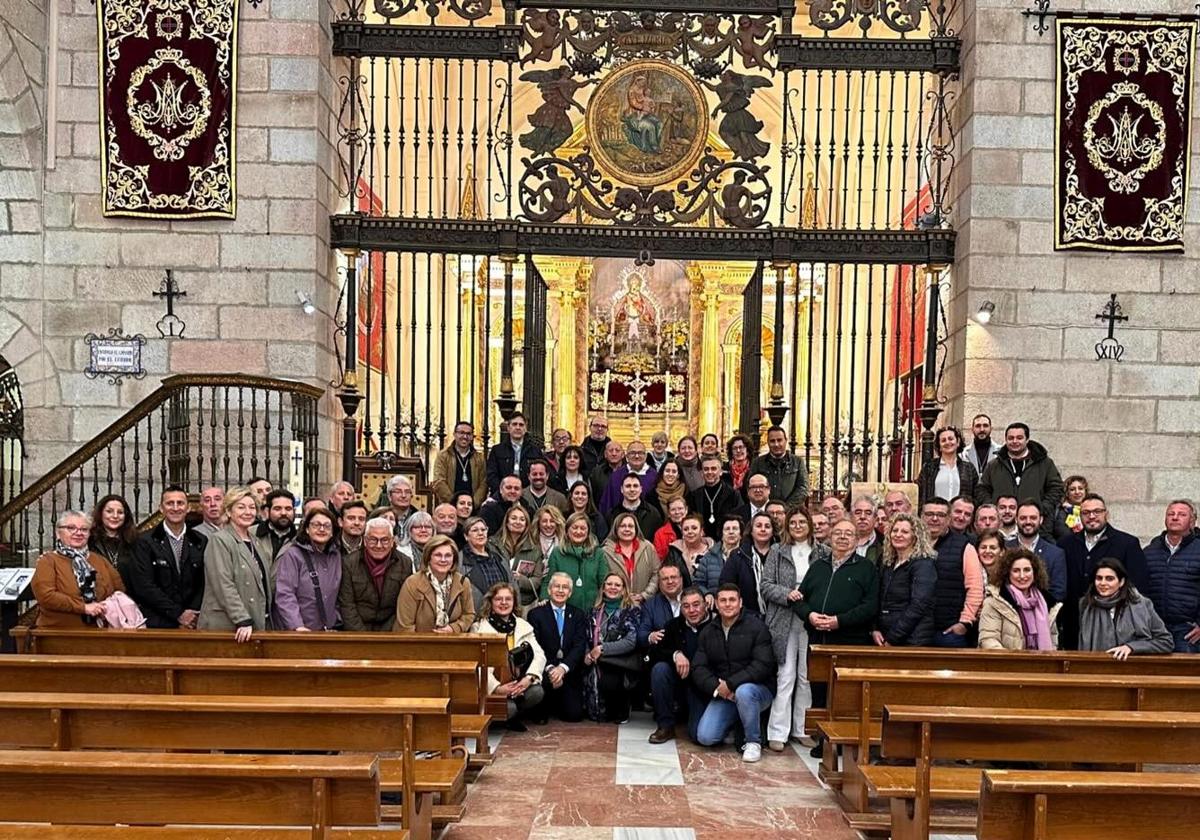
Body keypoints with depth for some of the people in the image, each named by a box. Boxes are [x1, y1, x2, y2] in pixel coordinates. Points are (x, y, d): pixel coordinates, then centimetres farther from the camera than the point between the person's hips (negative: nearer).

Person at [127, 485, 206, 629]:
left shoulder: (201, 542, 7)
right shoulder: (145, 542, 0)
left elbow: (204, 585, 5)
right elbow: (144, 585, -7)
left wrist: (191, 616, -8)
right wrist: (178, 614, -11)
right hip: (156, 624, -2)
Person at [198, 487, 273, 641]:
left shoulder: (255, 542, 15)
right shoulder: (219, 541, -7)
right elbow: (224, 586, -16)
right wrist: (243, 621, -21)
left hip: (256, 625, 6)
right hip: (224, 626, -6)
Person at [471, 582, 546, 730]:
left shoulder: (524, 626, 12)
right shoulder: (479, 628, 1)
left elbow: (539, 655, 3)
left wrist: (529, 678, -17)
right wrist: (496, 687, -22)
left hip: (518, 686, 4)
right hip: (493, 688, -4)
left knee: (537, 692, -26)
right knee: (508, 708, -31)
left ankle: (513, 717, 4)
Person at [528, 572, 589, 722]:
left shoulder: (578, 615, 8)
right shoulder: (536, 614, 2)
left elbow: (580, 646, -3)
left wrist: (563, 668, -20)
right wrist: (550, 669, -22)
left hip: (569, 672, 2)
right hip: (544, 670, -2)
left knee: (574, 714, -11)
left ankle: (556, 706, 25)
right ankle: (543, 710, -1)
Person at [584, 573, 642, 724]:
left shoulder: (632, 610, 1)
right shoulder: (595, 610, 16)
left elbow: (631, 641, -10)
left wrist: (602, 649, -13)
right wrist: (587, 654, -3)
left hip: (619, 665, -4)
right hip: (597, 663, 4)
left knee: (608, 681, -31)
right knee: (591, 679, -25)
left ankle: (620, 713, -1)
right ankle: (596, 711, 7)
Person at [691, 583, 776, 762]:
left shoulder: (756, 626, -7)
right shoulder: (708, 632, 8)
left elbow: (763, 665, -17)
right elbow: (698, 668, 2)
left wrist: (731, 684, -23)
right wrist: (716, 687, -18)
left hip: (758, 689, -4)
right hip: (721, 694, 4)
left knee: (744, 692, -39)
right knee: (705, 737, -15)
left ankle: (753, 741, -14)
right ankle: (736, 721, 18)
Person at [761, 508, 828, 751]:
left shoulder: (823, 553, 7)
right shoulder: (777, 551, 8)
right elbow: (766, 585, 3)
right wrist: (787, 594, -13)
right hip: (784, 622, -1)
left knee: (807, 676, 5)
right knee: (785, 676, -3)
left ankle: (802, 729, 16)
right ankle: (777, 733, 1)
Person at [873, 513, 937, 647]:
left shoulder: (923, 564, -7)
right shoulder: (887, 565, 14)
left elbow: (919, 605, -16)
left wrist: (892, 639, -17)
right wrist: (875, 630, -3)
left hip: (913, 642, -6)